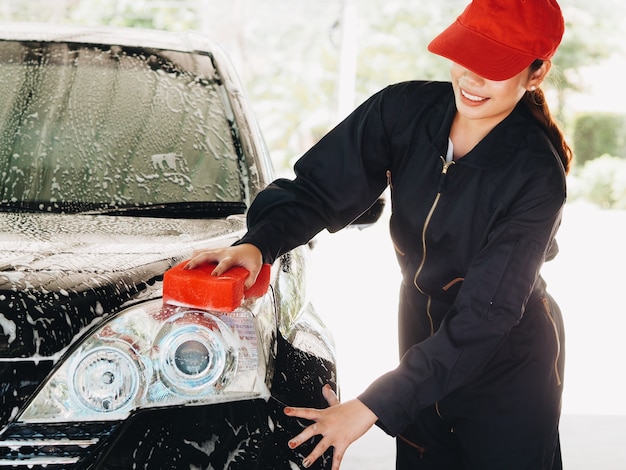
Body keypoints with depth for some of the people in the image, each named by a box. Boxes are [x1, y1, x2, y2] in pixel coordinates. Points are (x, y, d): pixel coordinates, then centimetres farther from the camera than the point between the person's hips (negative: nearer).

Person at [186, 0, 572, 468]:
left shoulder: (536, 177, -26)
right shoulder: (406, 110, -13)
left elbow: (483, 316, -28)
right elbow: (320, 188, -9)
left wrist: (372, 407, -31)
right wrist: (258, 243, -32)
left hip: (508, 374, -4)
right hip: (422, 335, 4)